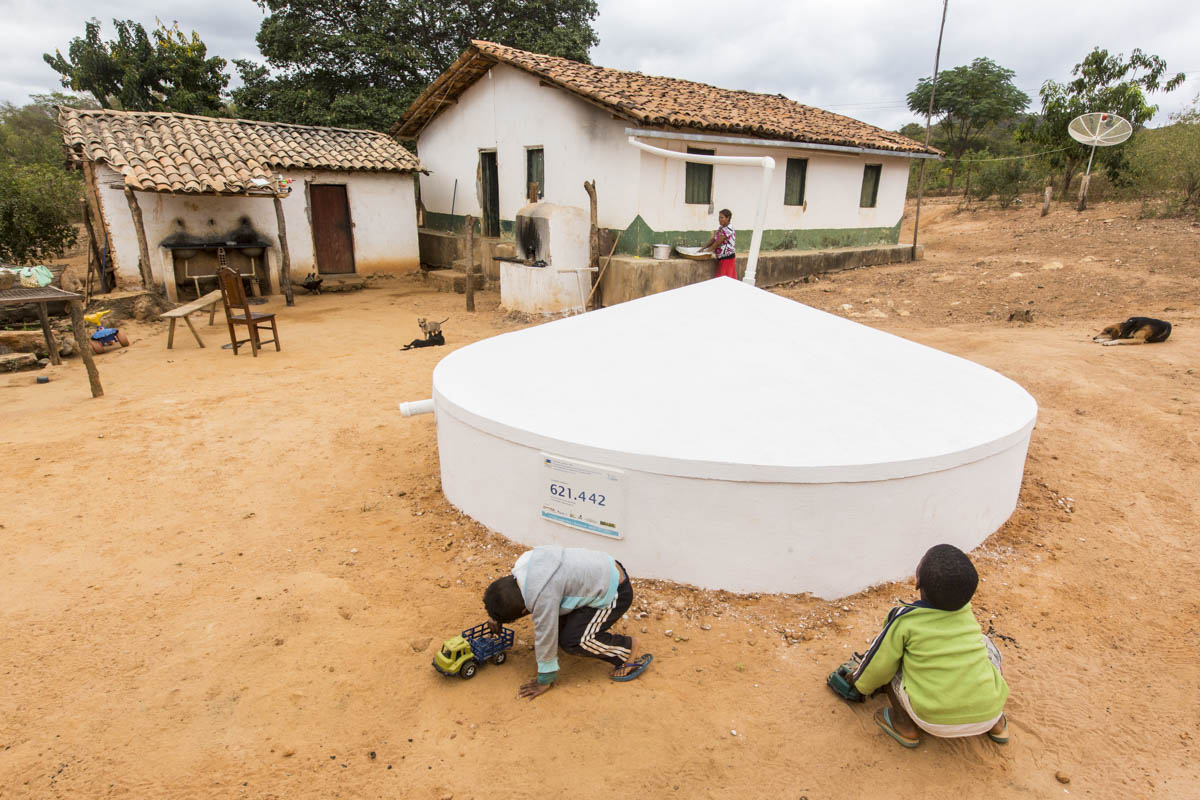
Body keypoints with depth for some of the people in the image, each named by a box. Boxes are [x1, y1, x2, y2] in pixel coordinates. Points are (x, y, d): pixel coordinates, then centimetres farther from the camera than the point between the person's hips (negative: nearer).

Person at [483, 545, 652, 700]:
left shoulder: (543, 597, -32)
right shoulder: (523, 561, -7)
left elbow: (545, 639, -21)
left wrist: (544, 682, -7)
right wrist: (497, 616, 12)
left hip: (616, 593, -9)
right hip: (605, 569, 9)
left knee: (571, 640, -14)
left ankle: (628, 648, 2)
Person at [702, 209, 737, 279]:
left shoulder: (728, 230, -18)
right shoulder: (721, 228, 11)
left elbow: (717, 243, -18)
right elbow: (713, 240, 13)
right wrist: (702, 248, 4)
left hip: (727, 258, -9)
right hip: (721, 258, 9)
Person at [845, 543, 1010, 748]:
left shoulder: (905, 620, -12)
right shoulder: (967, 611, 2)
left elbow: (880, 663, -1)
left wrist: (861, 684, 20)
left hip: (936, 723, -4)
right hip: (987, 715, 4)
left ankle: (906, 725, 8)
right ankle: (997, 723, 21)